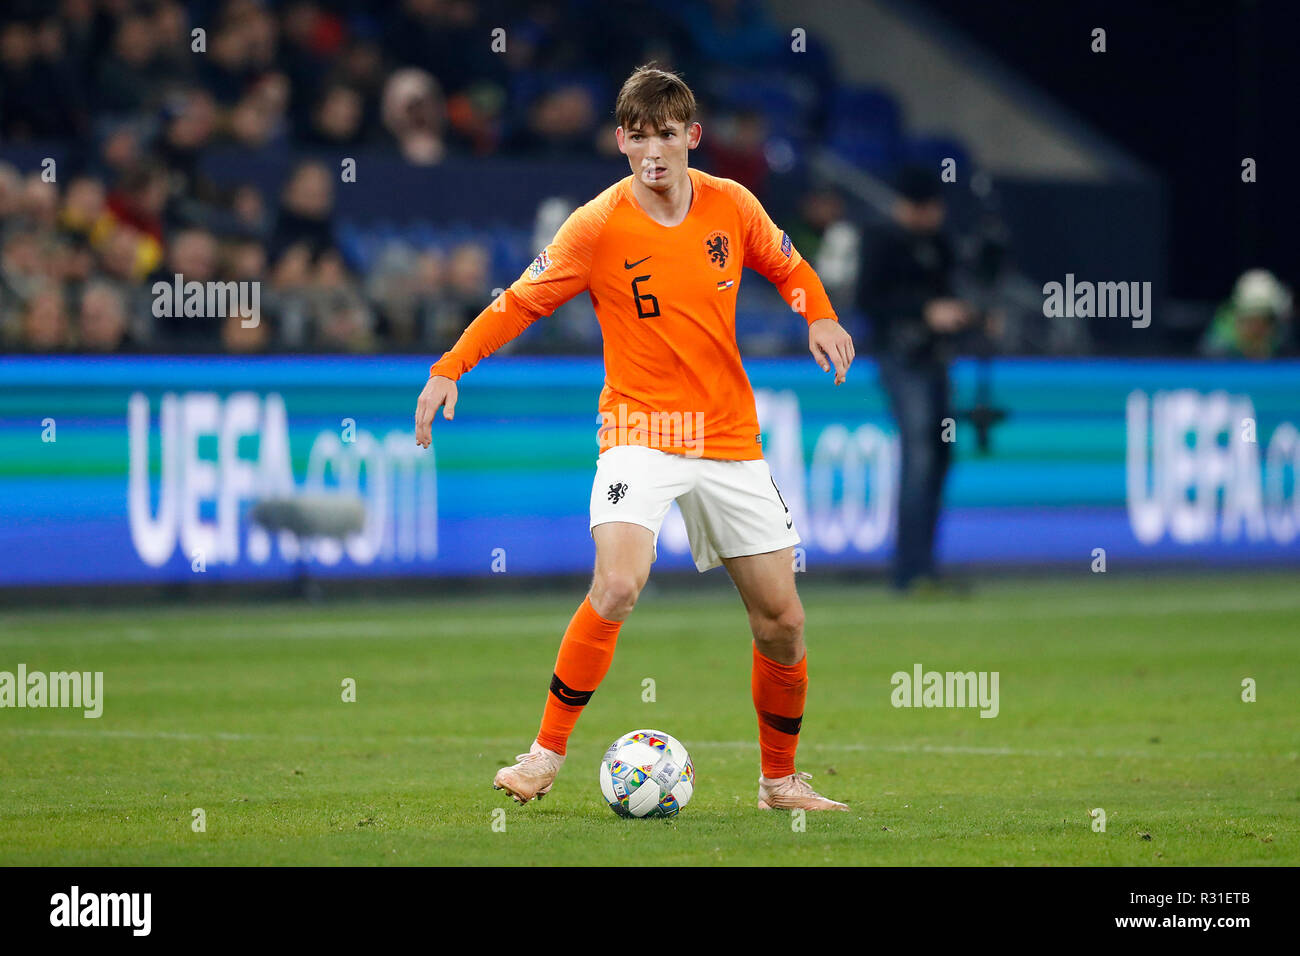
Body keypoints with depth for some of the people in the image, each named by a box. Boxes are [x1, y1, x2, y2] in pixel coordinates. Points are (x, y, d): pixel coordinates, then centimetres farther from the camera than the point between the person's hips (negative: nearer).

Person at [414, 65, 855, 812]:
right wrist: (449, 369, -10)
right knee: (618, 586, -28)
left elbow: (787, 266, 17)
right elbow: (521, 302, -1)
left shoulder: (732, 205, 0)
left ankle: (781, 780, 25)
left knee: (783, 620, 5)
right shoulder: (598, 226, -9)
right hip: (641, 429, -4)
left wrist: (820, 316, -2)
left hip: (730, 438, 4)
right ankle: (548, 753, -15)